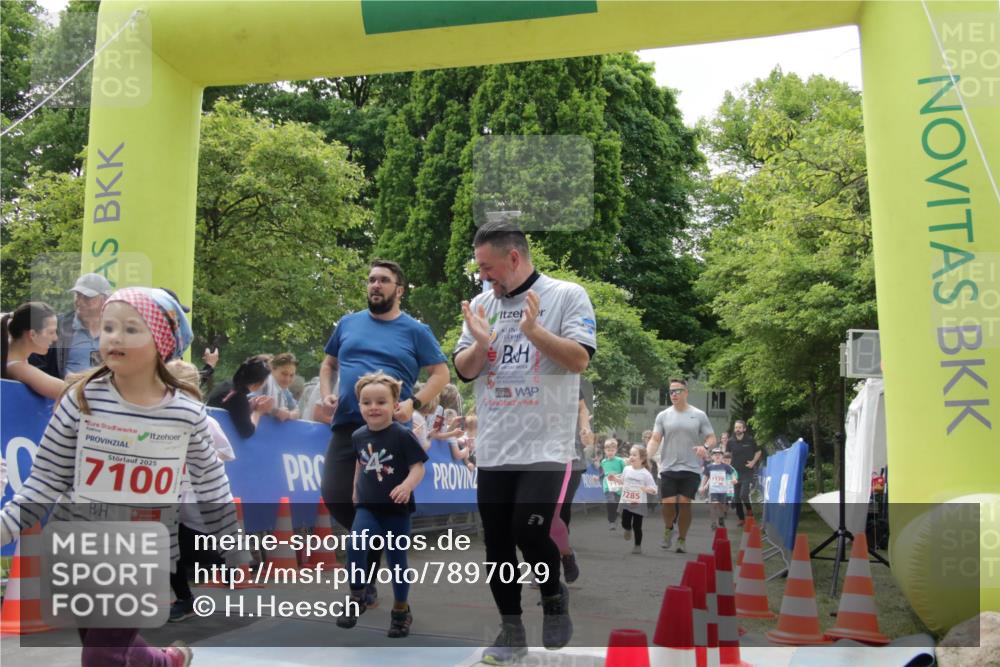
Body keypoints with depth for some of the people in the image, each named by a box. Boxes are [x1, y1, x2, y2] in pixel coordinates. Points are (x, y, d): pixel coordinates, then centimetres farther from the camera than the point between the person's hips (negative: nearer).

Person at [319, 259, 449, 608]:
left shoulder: (415, 330, 2)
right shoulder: (348, 323, 12)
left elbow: (441, 374, 2)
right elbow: (329, 363, 23)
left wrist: (413, 403, -13)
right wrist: (326, 393, 4)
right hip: (346, 425, 3)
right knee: (334, 496, -5)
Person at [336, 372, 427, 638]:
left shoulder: (403, 435, -14)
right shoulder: (358, 436, 1)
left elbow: (418, 467, -15)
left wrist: (407, 486, -33)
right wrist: (355, 490, 23)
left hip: (396, 509, -3)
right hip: (367, 506, 3)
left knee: (396, 558, 7)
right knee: (355, 545, -22)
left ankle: (401, 609, 26)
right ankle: (356, 598, -3)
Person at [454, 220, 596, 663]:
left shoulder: (566, 295, -4)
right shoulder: (482, 304, 9)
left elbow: (580, 361, -11)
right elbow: (463, 371, 8)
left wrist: (534, 330, -23)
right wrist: (481, 343, -12)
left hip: (544, 447, -5)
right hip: (492, 449, 5)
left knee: (529, 532, -14)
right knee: (497, 543, 8)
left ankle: (553, 596, 18)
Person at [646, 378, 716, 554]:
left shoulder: (699, 415, 2)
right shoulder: (663, 416, 4)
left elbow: (712, 438, 3)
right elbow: (655, 439, 0)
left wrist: (705, 446, -20)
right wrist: (647, 456, -18)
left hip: (691, 469, -1)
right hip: (668, 468, 1)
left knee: (685, 504, -3)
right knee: (668, 504, -3)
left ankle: (682, 539, 14)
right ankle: (668, 530, 27)